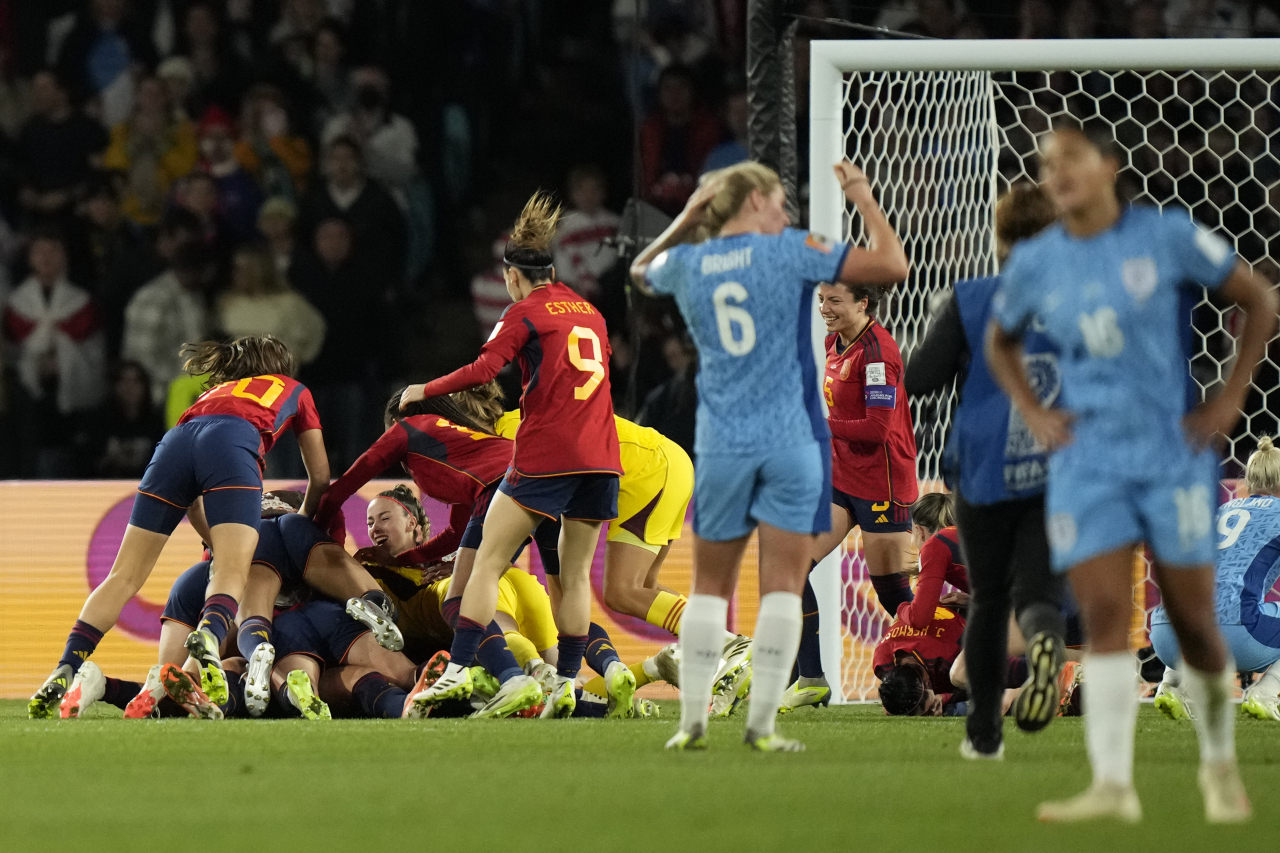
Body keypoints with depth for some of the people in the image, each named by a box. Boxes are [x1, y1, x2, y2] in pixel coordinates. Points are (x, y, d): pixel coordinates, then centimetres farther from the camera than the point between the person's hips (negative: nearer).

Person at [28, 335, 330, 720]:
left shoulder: (213, 394, 45)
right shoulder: (295, 391, 38)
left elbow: (192, 498, 39)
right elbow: (320, 478, 40)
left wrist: (218, 545, 40)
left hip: (175, 442, 4)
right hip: (232, 444, -4)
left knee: (125, 576, 0)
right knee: (231, 574, -16)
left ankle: (66, 671, -15)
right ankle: (208, 638, -49)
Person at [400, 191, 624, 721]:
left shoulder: (525, 314, -2)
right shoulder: (590, 313, 17)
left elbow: (484, 370, -13)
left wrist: (424, 391, 0)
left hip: (546, 455, -6)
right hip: (600, 455, 6)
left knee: (488, 563, -2)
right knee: (575, 574, 11)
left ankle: (458, 670, -10)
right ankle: (566, 683, 6)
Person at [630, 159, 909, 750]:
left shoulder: (686, 264, 6)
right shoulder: (793, 252, -4)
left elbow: (640, 271, 31)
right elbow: (891, 266, -5)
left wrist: (686, 222, 23)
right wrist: (864, 201, 8)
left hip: (721, 445, 3)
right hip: (791, 440, -3)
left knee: (710, 586, 12)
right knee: (782, 585, -1)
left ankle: (693, 720, 8)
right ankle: (762, 724, -7)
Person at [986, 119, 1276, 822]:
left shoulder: (1167, 238, -5)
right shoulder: (1034, 264, 4)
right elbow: (999, 343, 23)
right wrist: (1032, 413, 7)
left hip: (1172, 452, -2)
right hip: (1086, 463, 2)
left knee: (1193, 620, 2)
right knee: (1103, 617, -9)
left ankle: (1220, 765, 23)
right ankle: (1112, 785, -15)